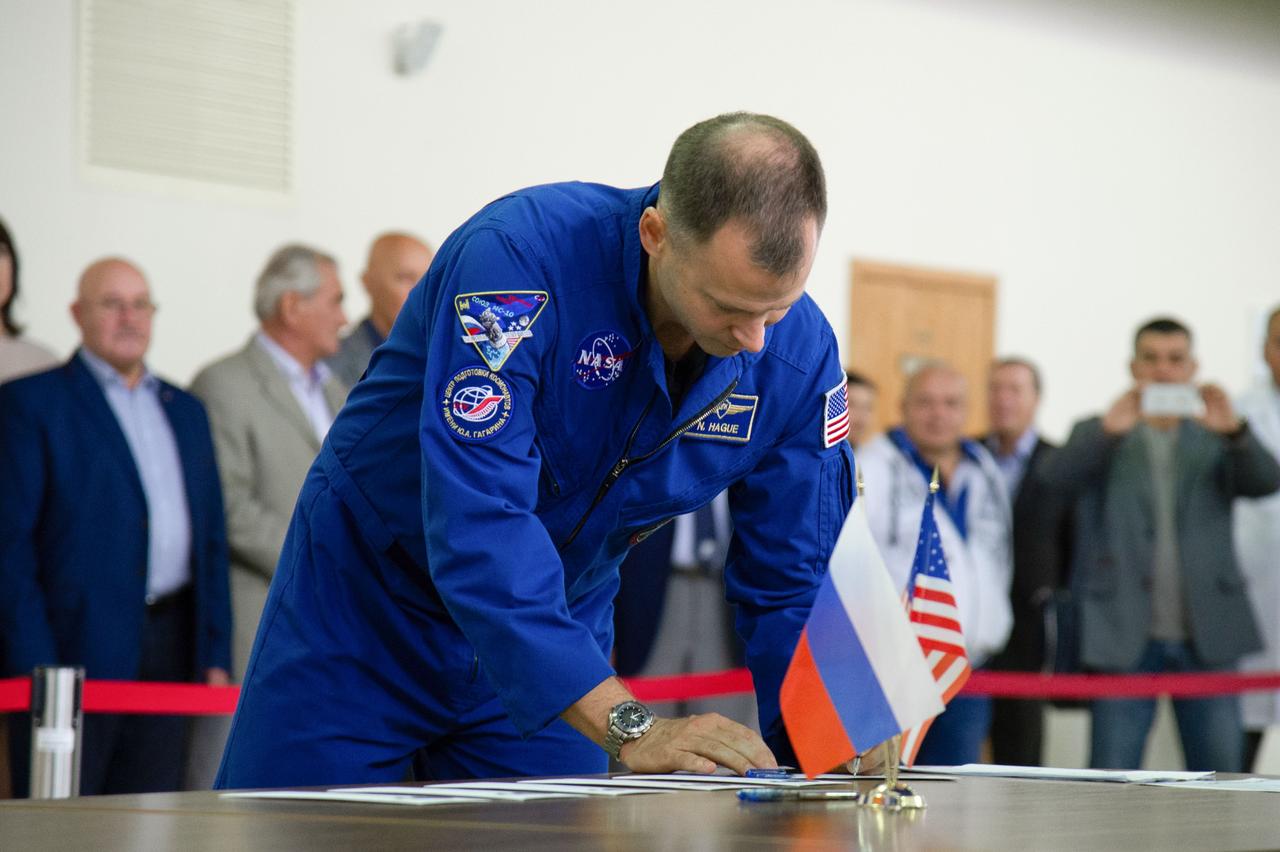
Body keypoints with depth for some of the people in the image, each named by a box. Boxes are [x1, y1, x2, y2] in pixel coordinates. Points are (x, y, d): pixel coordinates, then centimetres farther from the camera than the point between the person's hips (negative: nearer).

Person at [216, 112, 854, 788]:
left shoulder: (800, 352, -16)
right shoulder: (519, 256, -32)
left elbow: (792, 586, -8)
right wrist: (627, 727, -43)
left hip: (558, 626, 3)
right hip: (368, 607, -3)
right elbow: (475, 523, -38)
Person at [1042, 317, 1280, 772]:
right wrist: (1109, 428, -33)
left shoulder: (1215, 439, 11)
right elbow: (1057, 475, -13)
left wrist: (1235, 430, -30)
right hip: (1126, 636, -1)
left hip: (1207, 635, 2)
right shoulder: (1097, 436, 7)